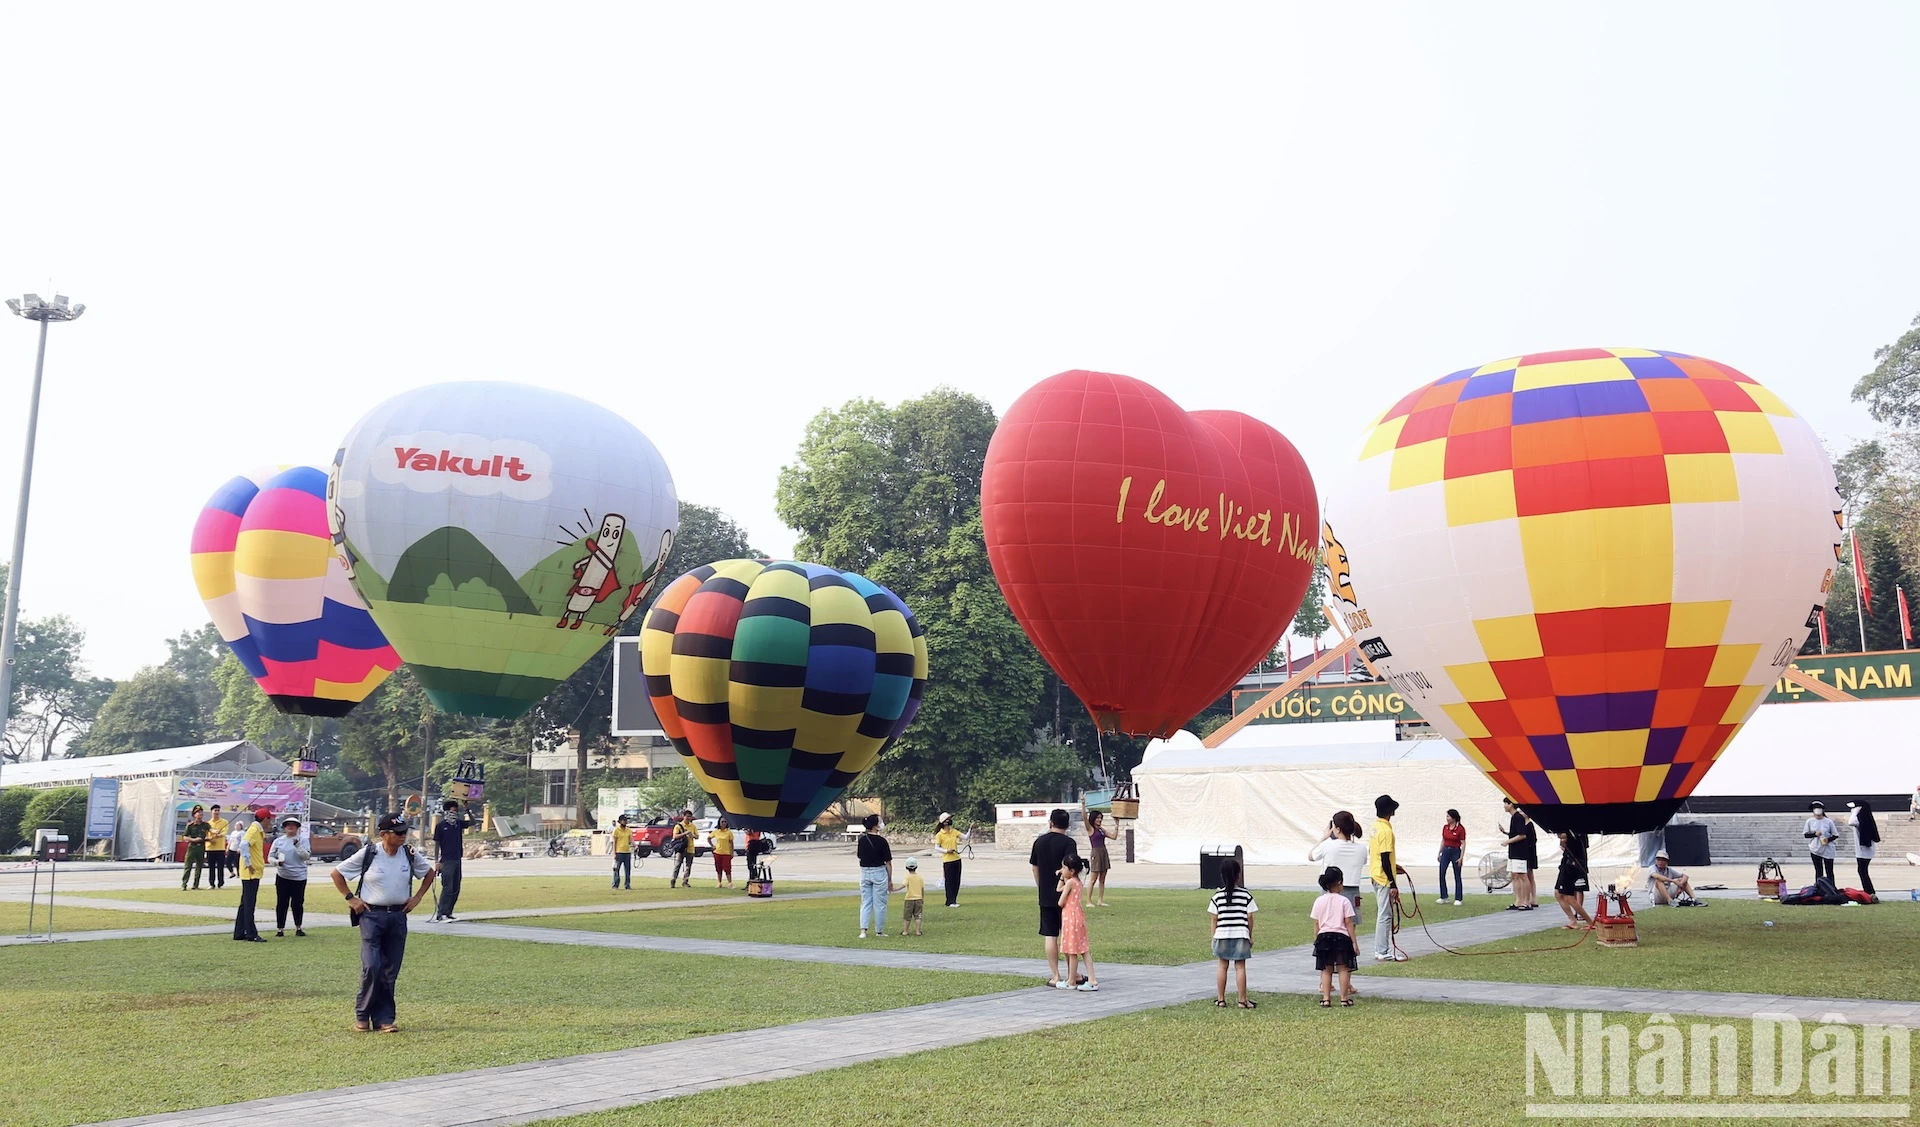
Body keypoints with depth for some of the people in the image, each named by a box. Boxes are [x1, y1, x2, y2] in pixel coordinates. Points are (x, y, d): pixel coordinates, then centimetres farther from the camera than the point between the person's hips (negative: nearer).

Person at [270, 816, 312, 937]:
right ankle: (280, 929, 7)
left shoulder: (303, 840, 2)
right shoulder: (278, 841, 6)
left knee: (297, 904, 4)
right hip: (282, 877, 1)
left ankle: (298, 928, 19)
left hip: (299, 877, -1)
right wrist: (277, 861, -14)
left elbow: (307, 856, -8)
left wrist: (297, 845, -21)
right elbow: (270, 857, 7)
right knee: (282, 904, 0)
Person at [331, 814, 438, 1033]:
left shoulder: (410, 855, 2)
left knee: (391, 971, 5)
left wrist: (417, 897, 9)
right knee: (371, 967, -12)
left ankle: (384, 1018, 12)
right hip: (372, 916, -3)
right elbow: (337, 873, 2)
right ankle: (362, 1015, 6)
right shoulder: (368, 854, -8)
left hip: (398, 916, 4)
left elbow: (429, 872, 19)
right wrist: (350, 898, -3)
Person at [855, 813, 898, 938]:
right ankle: (879, 931, 14)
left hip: (865, 873, 4)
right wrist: (890, 880, 0)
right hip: (879, 873, -4)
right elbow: (888, 862, -8)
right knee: (879, 903, 7)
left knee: (865, 902, 9)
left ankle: (863, 930, -2)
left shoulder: (862, 840, 1)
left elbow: (860, 857, 8)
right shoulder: (881, 841, -13)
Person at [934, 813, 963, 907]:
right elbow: (936, 847, -5)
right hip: (947, 860, -6)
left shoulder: (954, 831, 8)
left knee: (957, 881, 9)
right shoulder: (939, 834, -8)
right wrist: (946, 851, -18)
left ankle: (953, 900, 19)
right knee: (949, 881, -2)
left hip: (957, 859, 6)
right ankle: (950, 902, 4)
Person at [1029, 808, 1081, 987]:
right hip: (1064, 896, -3)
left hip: (1045, 896, 3)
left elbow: (1035, 867, 12)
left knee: (1050, 936, 5)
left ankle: (1054, 977, 6)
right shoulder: (1068, 843, -9)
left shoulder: (1039, 841, 5)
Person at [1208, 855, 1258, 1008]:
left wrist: (1213, 937, 9)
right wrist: (1250, 936, 10)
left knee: (1222, 966, 11)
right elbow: (1250, 918, 0)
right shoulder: (1246, 895, -4)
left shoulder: (1217, 896, -3)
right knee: (1240, 967, 4)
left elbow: (1213, 919, 0)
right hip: (1241, 935, -1)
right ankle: (1243, 1000, 7)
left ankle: (1220, 999, 15)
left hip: (1222, 935, 1)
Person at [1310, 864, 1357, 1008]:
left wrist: (1316, 941, 12)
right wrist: (1354, 942, -2)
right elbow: (1349, 923, -6)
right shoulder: (1344, 901, -5)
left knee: (1326, 969, 9)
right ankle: (1344, 998, 11)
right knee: (1344, 968, 8)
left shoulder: (1319, 901, 3)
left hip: (1323, 937, 3)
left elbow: (1316, 924, 4)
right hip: (1341, 936, -3)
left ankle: (1326, 999, 4)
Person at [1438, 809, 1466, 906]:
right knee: (1441, 875, 1)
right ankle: (1443, 897, 10)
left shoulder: (1460, 829, -12)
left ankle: (1458, 899, 9)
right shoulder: (1445, 827, 6)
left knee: (1457, 876, 2)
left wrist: (1461, 857, -16)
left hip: (1455, 852, -6)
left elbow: (1463, 844, -11)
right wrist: (1439, 853, 12)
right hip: (1445, 851, 6)